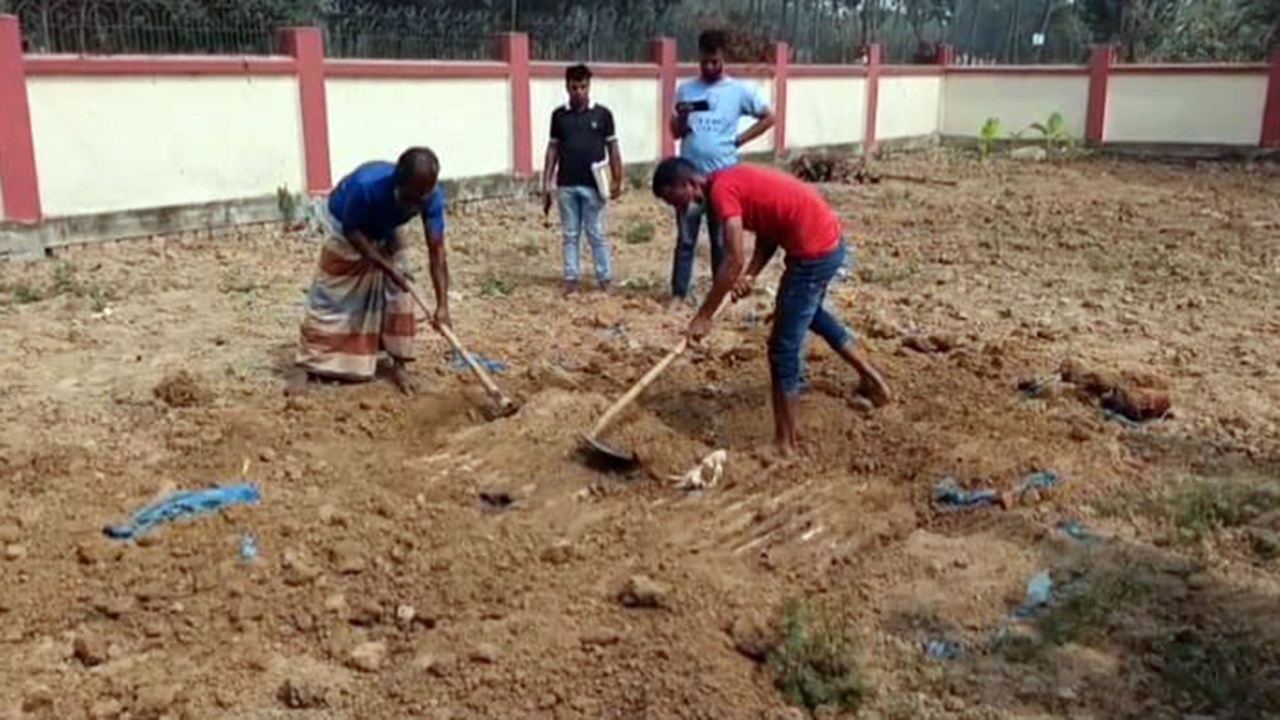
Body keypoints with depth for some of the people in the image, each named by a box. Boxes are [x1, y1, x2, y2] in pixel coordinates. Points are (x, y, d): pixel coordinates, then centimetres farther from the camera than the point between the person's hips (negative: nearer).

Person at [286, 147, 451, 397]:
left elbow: (436, 251, -31)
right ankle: (306, 367, 8)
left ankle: (399, 365, 8)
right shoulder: (366, 185, -44)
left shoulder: (431, 196, -33)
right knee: (329, 298, -2)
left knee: (398, 293, -3)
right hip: (347, 228, -3)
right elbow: (352, 232, -27)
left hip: (386, 233, 3)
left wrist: (442, 304, -38)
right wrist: (387, 268, -31)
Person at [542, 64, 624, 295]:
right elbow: (553, 149, 8)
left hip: (593, 186, -2)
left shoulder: (602, 114, -1)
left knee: (597, 234, 3)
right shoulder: (559, 115, 4)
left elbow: (612, 148, 2)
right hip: (566, 186, 2)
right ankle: (571, 279, 14)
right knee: (570, 235, 8)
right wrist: (546, 186, 5)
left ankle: (605, 280, 9)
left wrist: (617, 180, -5)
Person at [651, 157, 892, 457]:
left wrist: (703, 316, -15)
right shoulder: (731, 180, 11)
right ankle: (869, 374, 44)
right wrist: (751, 275, 0)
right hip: (828, 238, 10)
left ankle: (786, 443, 9)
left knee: (784, 347, -1)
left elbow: (733, 261, -22)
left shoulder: (721, 189, -18)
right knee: (809, 312, 34)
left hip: (814, 250, -10)